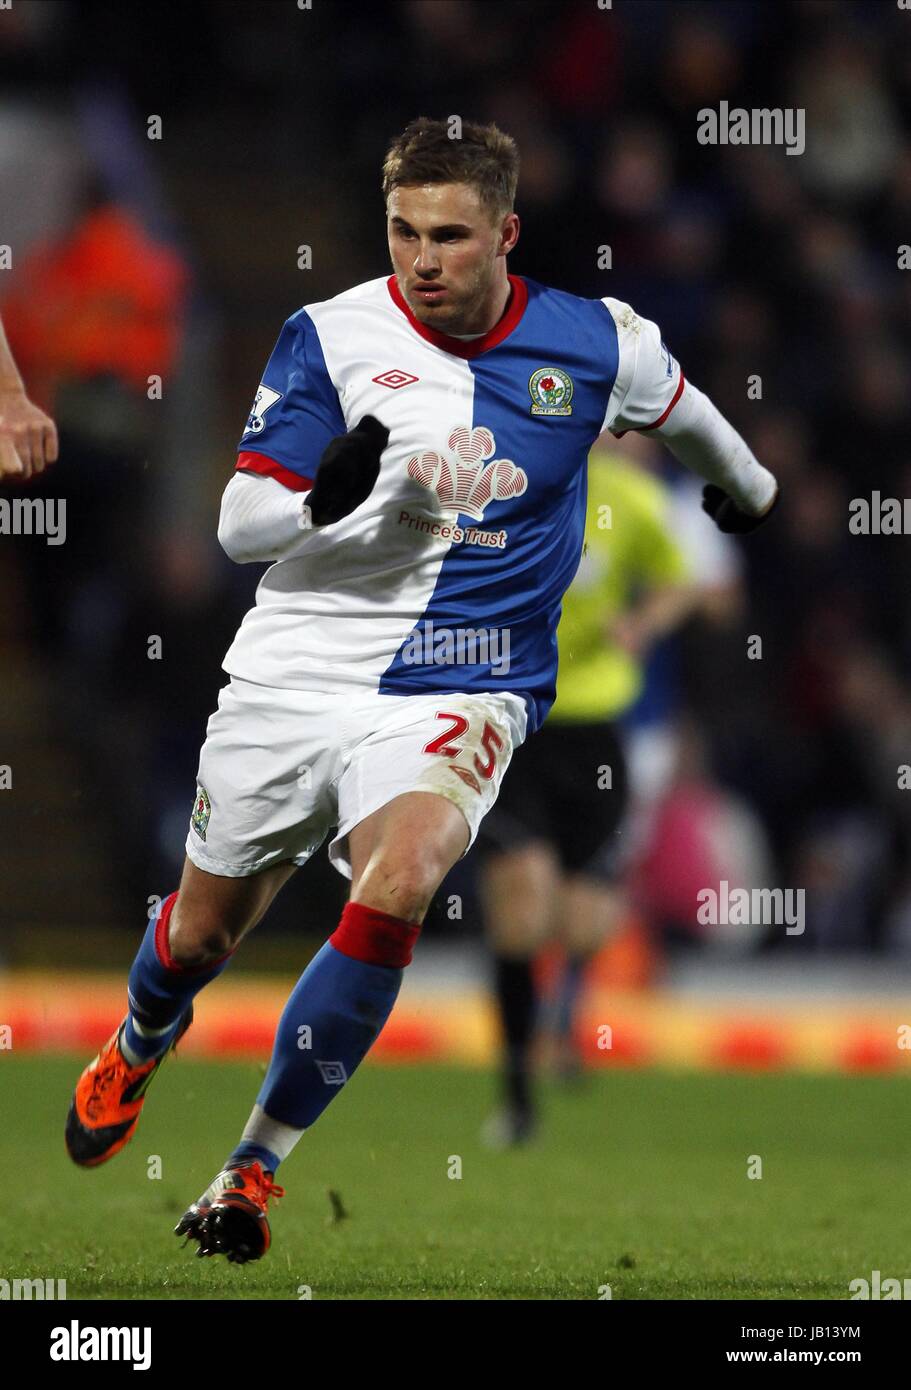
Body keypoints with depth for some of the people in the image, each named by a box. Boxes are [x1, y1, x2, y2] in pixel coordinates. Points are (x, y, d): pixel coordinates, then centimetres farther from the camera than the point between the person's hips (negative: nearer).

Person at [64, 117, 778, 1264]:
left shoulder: (592, 344, -2)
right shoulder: (330, 334, -6)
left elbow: (680, 411, 22)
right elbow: (237, 524, -8)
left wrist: (748, 488, 40)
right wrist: (327, 499, -29)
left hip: (459, 689, -1)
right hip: (294, 677, 1)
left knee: (397, 881, -30)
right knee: (202, 931, 13)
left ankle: (255, 1168, -19)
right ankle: (137, 1051, 52)